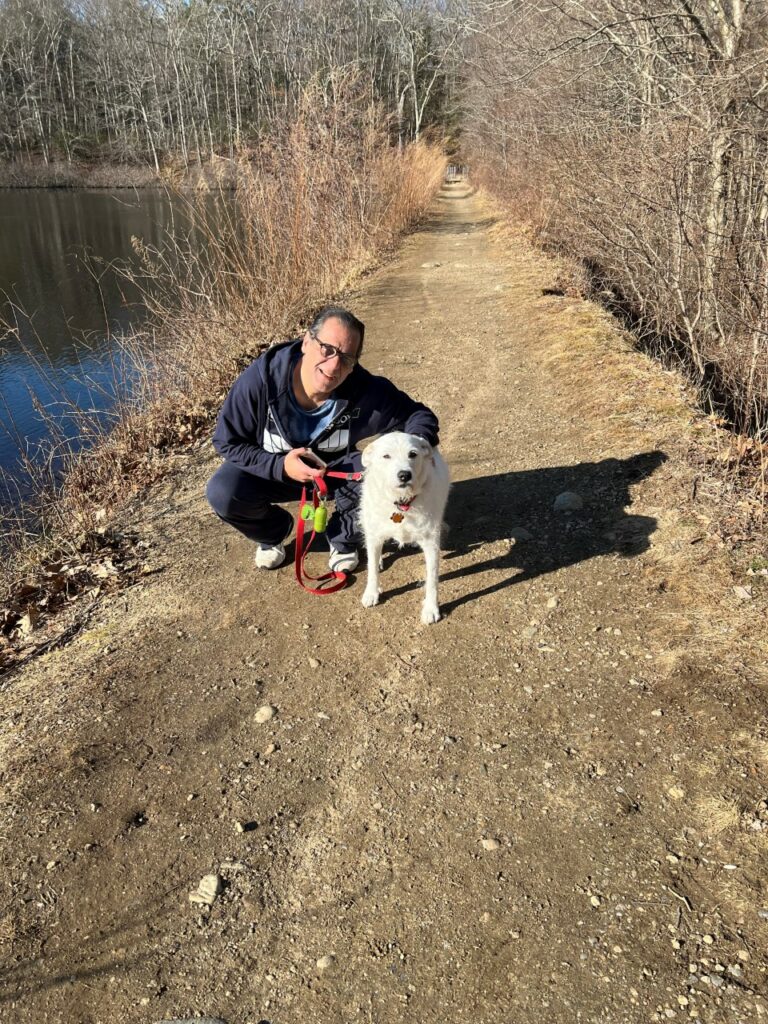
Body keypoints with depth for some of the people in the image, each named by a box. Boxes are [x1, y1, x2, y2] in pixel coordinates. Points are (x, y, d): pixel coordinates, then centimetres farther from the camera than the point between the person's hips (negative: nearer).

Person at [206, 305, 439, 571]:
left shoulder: (366, 391, -28)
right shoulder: (261, 378, -30)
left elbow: (420, 416, -15)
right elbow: (226, 441, -17)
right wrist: (279, 466, -32)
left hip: (337, 470, 0)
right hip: (272, 470, 0)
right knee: (222, 493, -27)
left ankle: (344, 538, 4)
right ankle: (272, 533, 9)